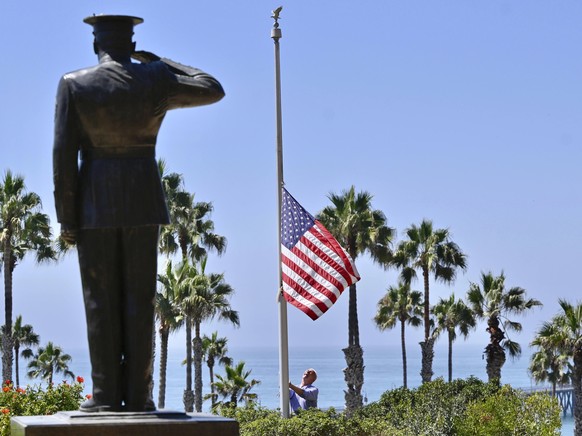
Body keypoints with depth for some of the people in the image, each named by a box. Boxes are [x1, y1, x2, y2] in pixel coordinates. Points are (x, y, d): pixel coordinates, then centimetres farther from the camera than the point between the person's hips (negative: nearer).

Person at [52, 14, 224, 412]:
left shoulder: (74, 85, -3)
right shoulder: (157, 80, 0)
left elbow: (63, 155, -7)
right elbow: (213, 90, 14)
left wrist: (67, 218, -2)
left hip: (95, 201, -1)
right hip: (144, 201, 1)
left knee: (101, 301, 2)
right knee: (139, 300, 3)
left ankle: (106, 395, -1)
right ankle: (137, 395, 1)